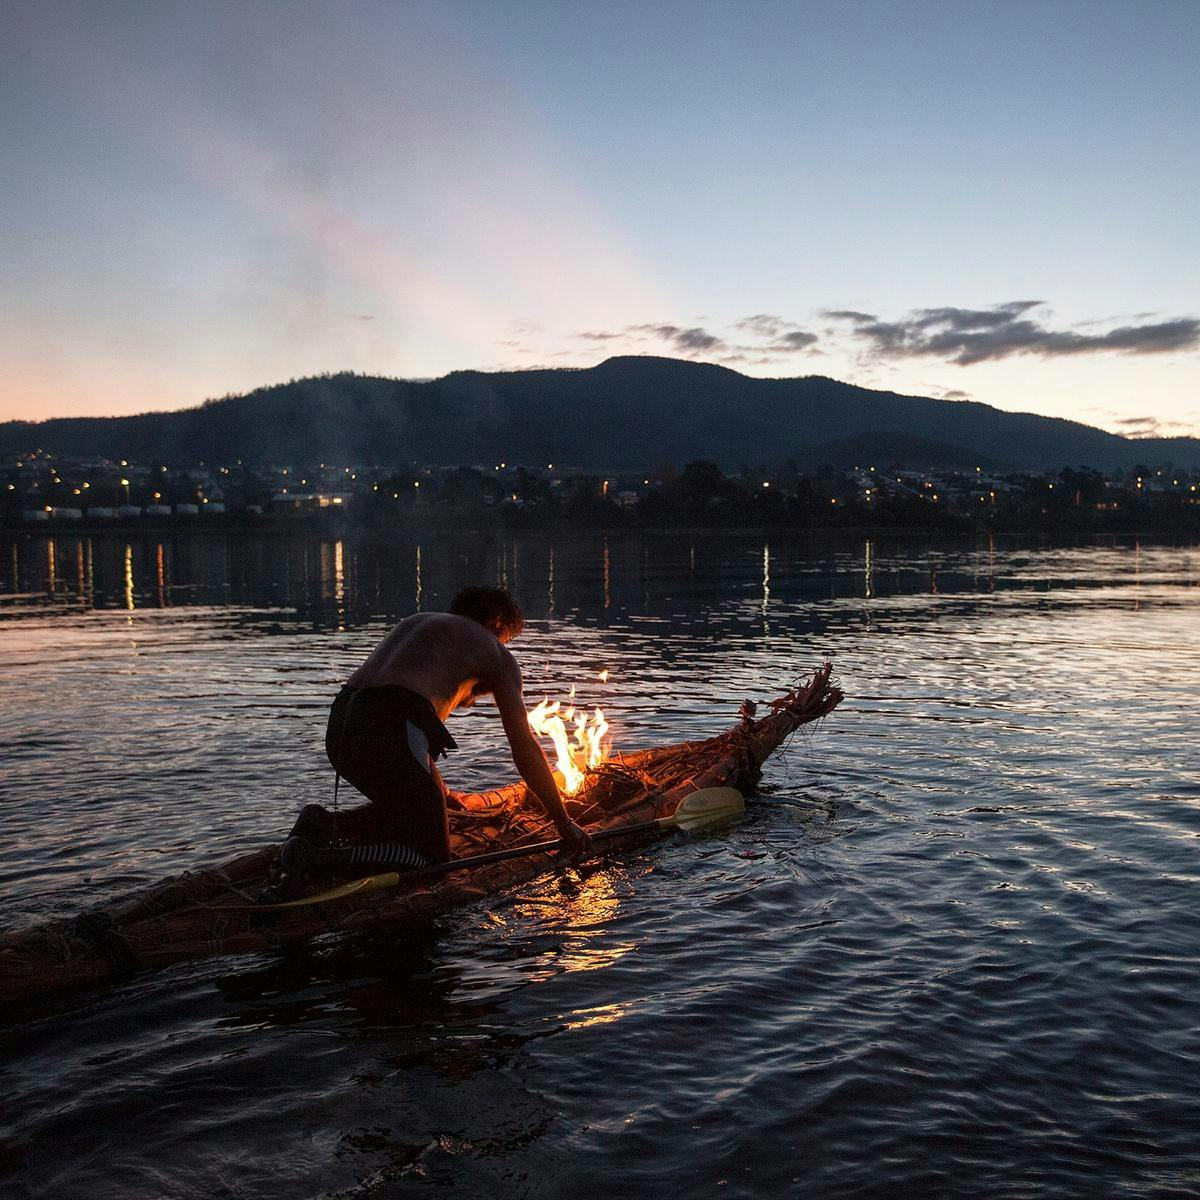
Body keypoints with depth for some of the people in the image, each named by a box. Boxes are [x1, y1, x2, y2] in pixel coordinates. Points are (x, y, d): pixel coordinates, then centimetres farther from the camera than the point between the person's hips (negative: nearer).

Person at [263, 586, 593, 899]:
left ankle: (325, 823, 5)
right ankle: (314, 857, -14)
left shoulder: (415, 621, 34)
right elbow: (526, 749, 13)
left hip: (339, 726, 7)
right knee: (432, 857, 6)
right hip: (392, 728, -7)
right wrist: (564, 823, 21)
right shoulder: (496, 654, 16)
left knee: (410, 808, 30)